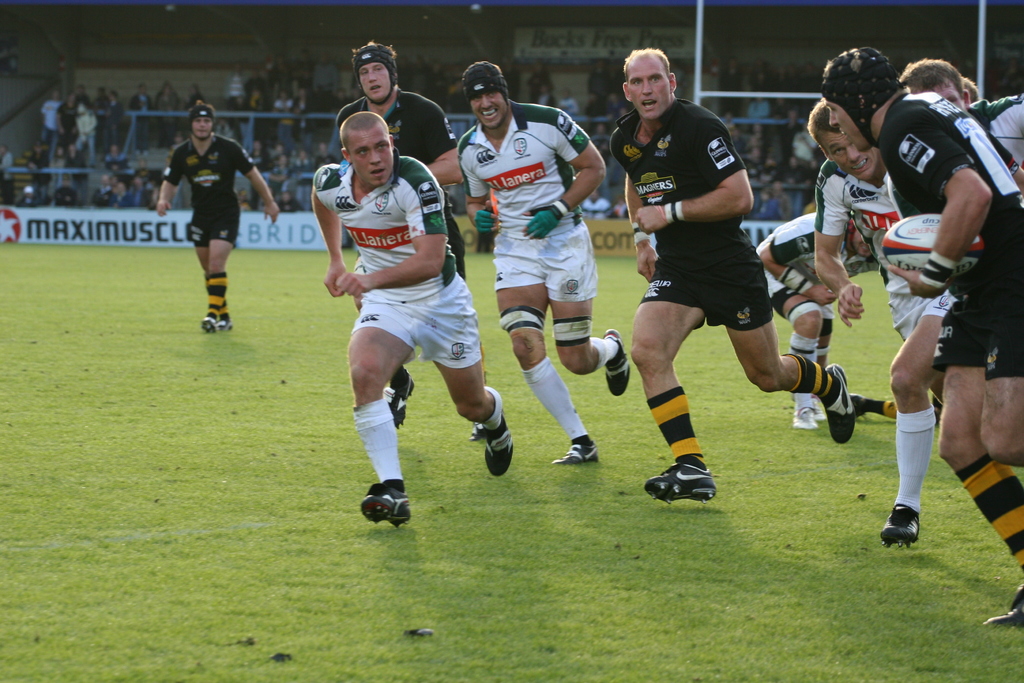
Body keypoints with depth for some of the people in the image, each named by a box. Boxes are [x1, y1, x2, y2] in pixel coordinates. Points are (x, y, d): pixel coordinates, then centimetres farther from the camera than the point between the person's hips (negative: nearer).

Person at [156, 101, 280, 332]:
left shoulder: (228, 148, -11)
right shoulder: (181, 153, -2)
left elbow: (252, 173, -1)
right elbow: (170, 182, 8)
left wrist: (269, 202, 3)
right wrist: (163, 199, -14)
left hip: (226, 215, -4)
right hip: (200, 216, 4)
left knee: (216, 263, -18)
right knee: (209, 269, 8)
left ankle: (214, 313, -19)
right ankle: (224, 316, 20)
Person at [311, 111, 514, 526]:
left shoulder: (415, 181, -28)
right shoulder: (330, 183, -11)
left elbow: (430, 261, -37)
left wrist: (372, 279, -50)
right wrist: (336, 261, 19)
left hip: (441, 301, -3)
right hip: (384, 304, 3)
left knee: (471, 404, 14)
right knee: (364, 373, -29)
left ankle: (496, 425, 54)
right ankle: (391, 489, -30)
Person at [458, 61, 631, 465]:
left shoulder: (547, 123, -12)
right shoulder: (469, 149, 3)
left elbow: (594, 168, -5)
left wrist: (557, 210, -16)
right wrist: (479, 216, -7)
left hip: (564, 241, -4)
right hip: (514, 248, 4)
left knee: (576, 361, -3)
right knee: (526, 347, -16)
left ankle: (611, 348, 38)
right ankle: (581, 442, -5)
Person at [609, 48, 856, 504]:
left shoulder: (699, 127, -19)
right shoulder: (625, 139, 4)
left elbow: (740, 196, -23)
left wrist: (671, 213, -22)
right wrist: (641, 238, 18)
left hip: (731, 268, -6)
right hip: (675, 270, 6)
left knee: (767, 375, 8)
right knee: (646, 351, -20)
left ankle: (830, 384, 44)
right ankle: (691, 468, -19)